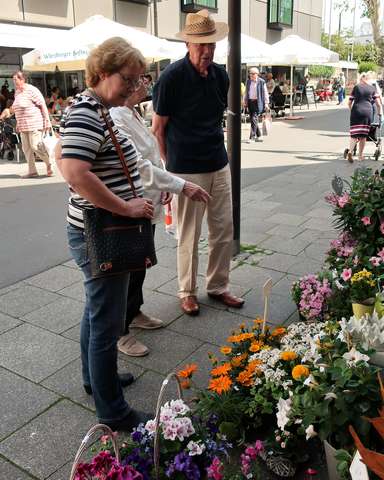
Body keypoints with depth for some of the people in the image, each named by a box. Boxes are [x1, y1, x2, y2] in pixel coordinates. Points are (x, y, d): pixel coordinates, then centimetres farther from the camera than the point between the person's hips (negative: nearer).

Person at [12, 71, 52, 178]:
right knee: (26, 148, 5)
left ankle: (49, 164, 9)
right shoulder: (17, 93, 14)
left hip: (34, 124, -8)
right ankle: (32, 171, 11)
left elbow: (43, 105, -11)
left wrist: (47, 121, -15)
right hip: (23, 126, 8)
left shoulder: (31, 90, -9)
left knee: (36, 146, -12)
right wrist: (18, 124, 18)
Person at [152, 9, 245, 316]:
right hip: (187, 171, -6)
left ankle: (218, 286, 28)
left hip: (219, 166, 6)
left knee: (224, 230, 11)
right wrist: (171, 166, -3)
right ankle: (187, 291, 24)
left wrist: (213, 149, 16)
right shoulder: (173, 77, -12)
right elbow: (158, 128, -6)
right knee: (189, 236, 6)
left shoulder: (220, 75, 6)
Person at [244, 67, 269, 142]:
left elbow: (265, 93, -1)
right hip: (250, 102, 6)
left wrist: (266, 103, -4)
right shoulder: (248, 81, 12)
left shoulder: (261, 82, -4)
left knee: (254, 119, -13)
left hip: (257, 102, -6)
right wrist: (245, 101, 14)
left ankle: (252, 137, -12)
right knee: (252, 120, 9)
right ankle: (259, 136, 21)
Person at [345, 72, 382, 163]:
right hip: (368, 111, 0)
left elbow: (349, 103, 13)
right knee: (363, 135, 7)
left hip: (356, 111, 0)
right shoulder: (372, 88, 13)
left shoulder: (356, 87, 12)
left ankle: (350, 151, -24)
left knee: (354, 134, -2)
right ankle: (360, 155, 12)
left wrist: (352, 111, 29)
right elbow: (378, 104, 10)